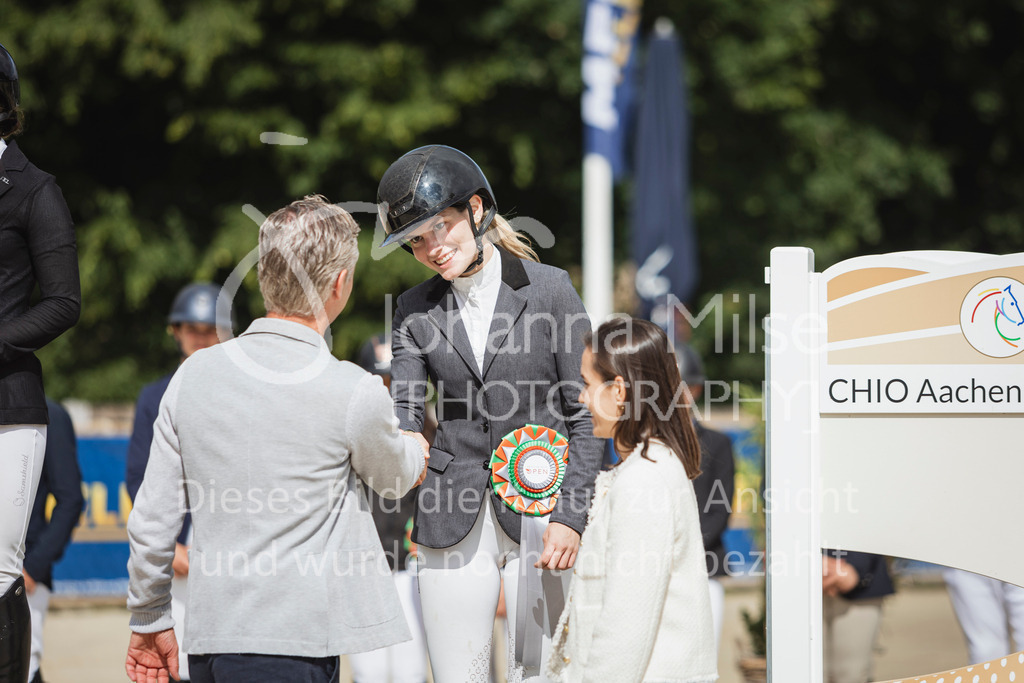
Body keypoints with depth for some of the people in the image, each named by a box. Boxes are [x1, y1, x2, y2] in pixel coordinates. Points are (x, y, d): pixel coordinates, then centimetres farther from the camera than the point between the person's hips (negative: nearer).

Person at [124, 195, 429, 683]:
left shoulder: (194, 375, 3)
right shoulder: (355, 393, -10)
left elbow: (152, 520, 6)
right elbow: (396, 477, 13)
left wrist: (148, 622, 19)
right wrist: (415, 448, 37)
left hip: (208, 641, 6)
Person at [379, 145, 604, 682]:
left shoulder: (549, 289, 0)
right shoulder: (416, 311, 9)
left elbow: (586, 415, -1)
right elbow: (402, 415, -1)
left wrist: (570, 516, -9)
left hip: (539, 511, -2)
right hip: (453, 519, 3)